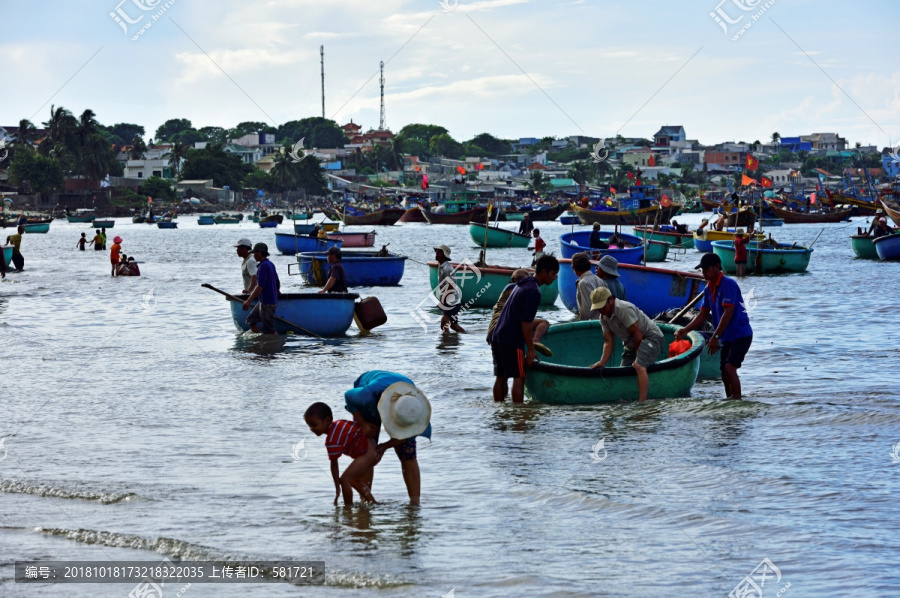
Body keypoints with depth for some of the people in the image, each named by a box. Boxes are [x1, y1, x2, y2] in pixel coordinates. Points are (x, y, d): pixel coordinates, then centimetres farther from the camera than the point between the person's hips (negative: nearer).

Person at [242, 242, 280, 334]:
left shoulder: (264, 266, -18)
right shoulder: (271, 265, 11)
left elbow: (260, 286, -25)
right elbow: (278, 284, 18)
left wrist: (249, 301, -26)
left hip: (267, 303, -10)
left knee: (269, 330, -6)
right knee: (251, 319, 18)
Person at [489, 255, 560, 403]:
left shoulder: (523, 284, 16)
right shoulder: (533, 292, -14)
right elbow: (525, 324, -18)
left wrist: (530, 336, 31)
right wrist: (531, 349, -13)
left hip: (497, 337, 9)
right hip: (512, 341, -9)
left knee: (500, 378, 13)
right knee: (519, 378, -4)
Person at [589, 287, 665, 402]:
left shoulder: (624, 309, -23)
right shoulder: (604, 317, 5)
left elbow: (637, 335, -20)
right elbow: (608, 342, 5)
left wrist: (637, 359, -13)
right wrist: (602, 362, -10)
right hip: (632, 344, 10)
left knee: (639, 366, -31)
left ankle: (642, 401, -39)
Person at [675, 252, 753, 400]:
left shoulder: (728, 284, -17)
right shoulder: (708, 289, 9)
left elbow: (728, 313, -24)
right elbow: (703, 315, 13)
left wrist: (715, 337, -26)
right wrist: (685, 330, -2)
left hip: (740, 334, -9)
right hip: (727, 338, 9)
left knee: (729, 367, -23)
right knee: (724, 372, 10)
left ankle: (737, 400, -23)